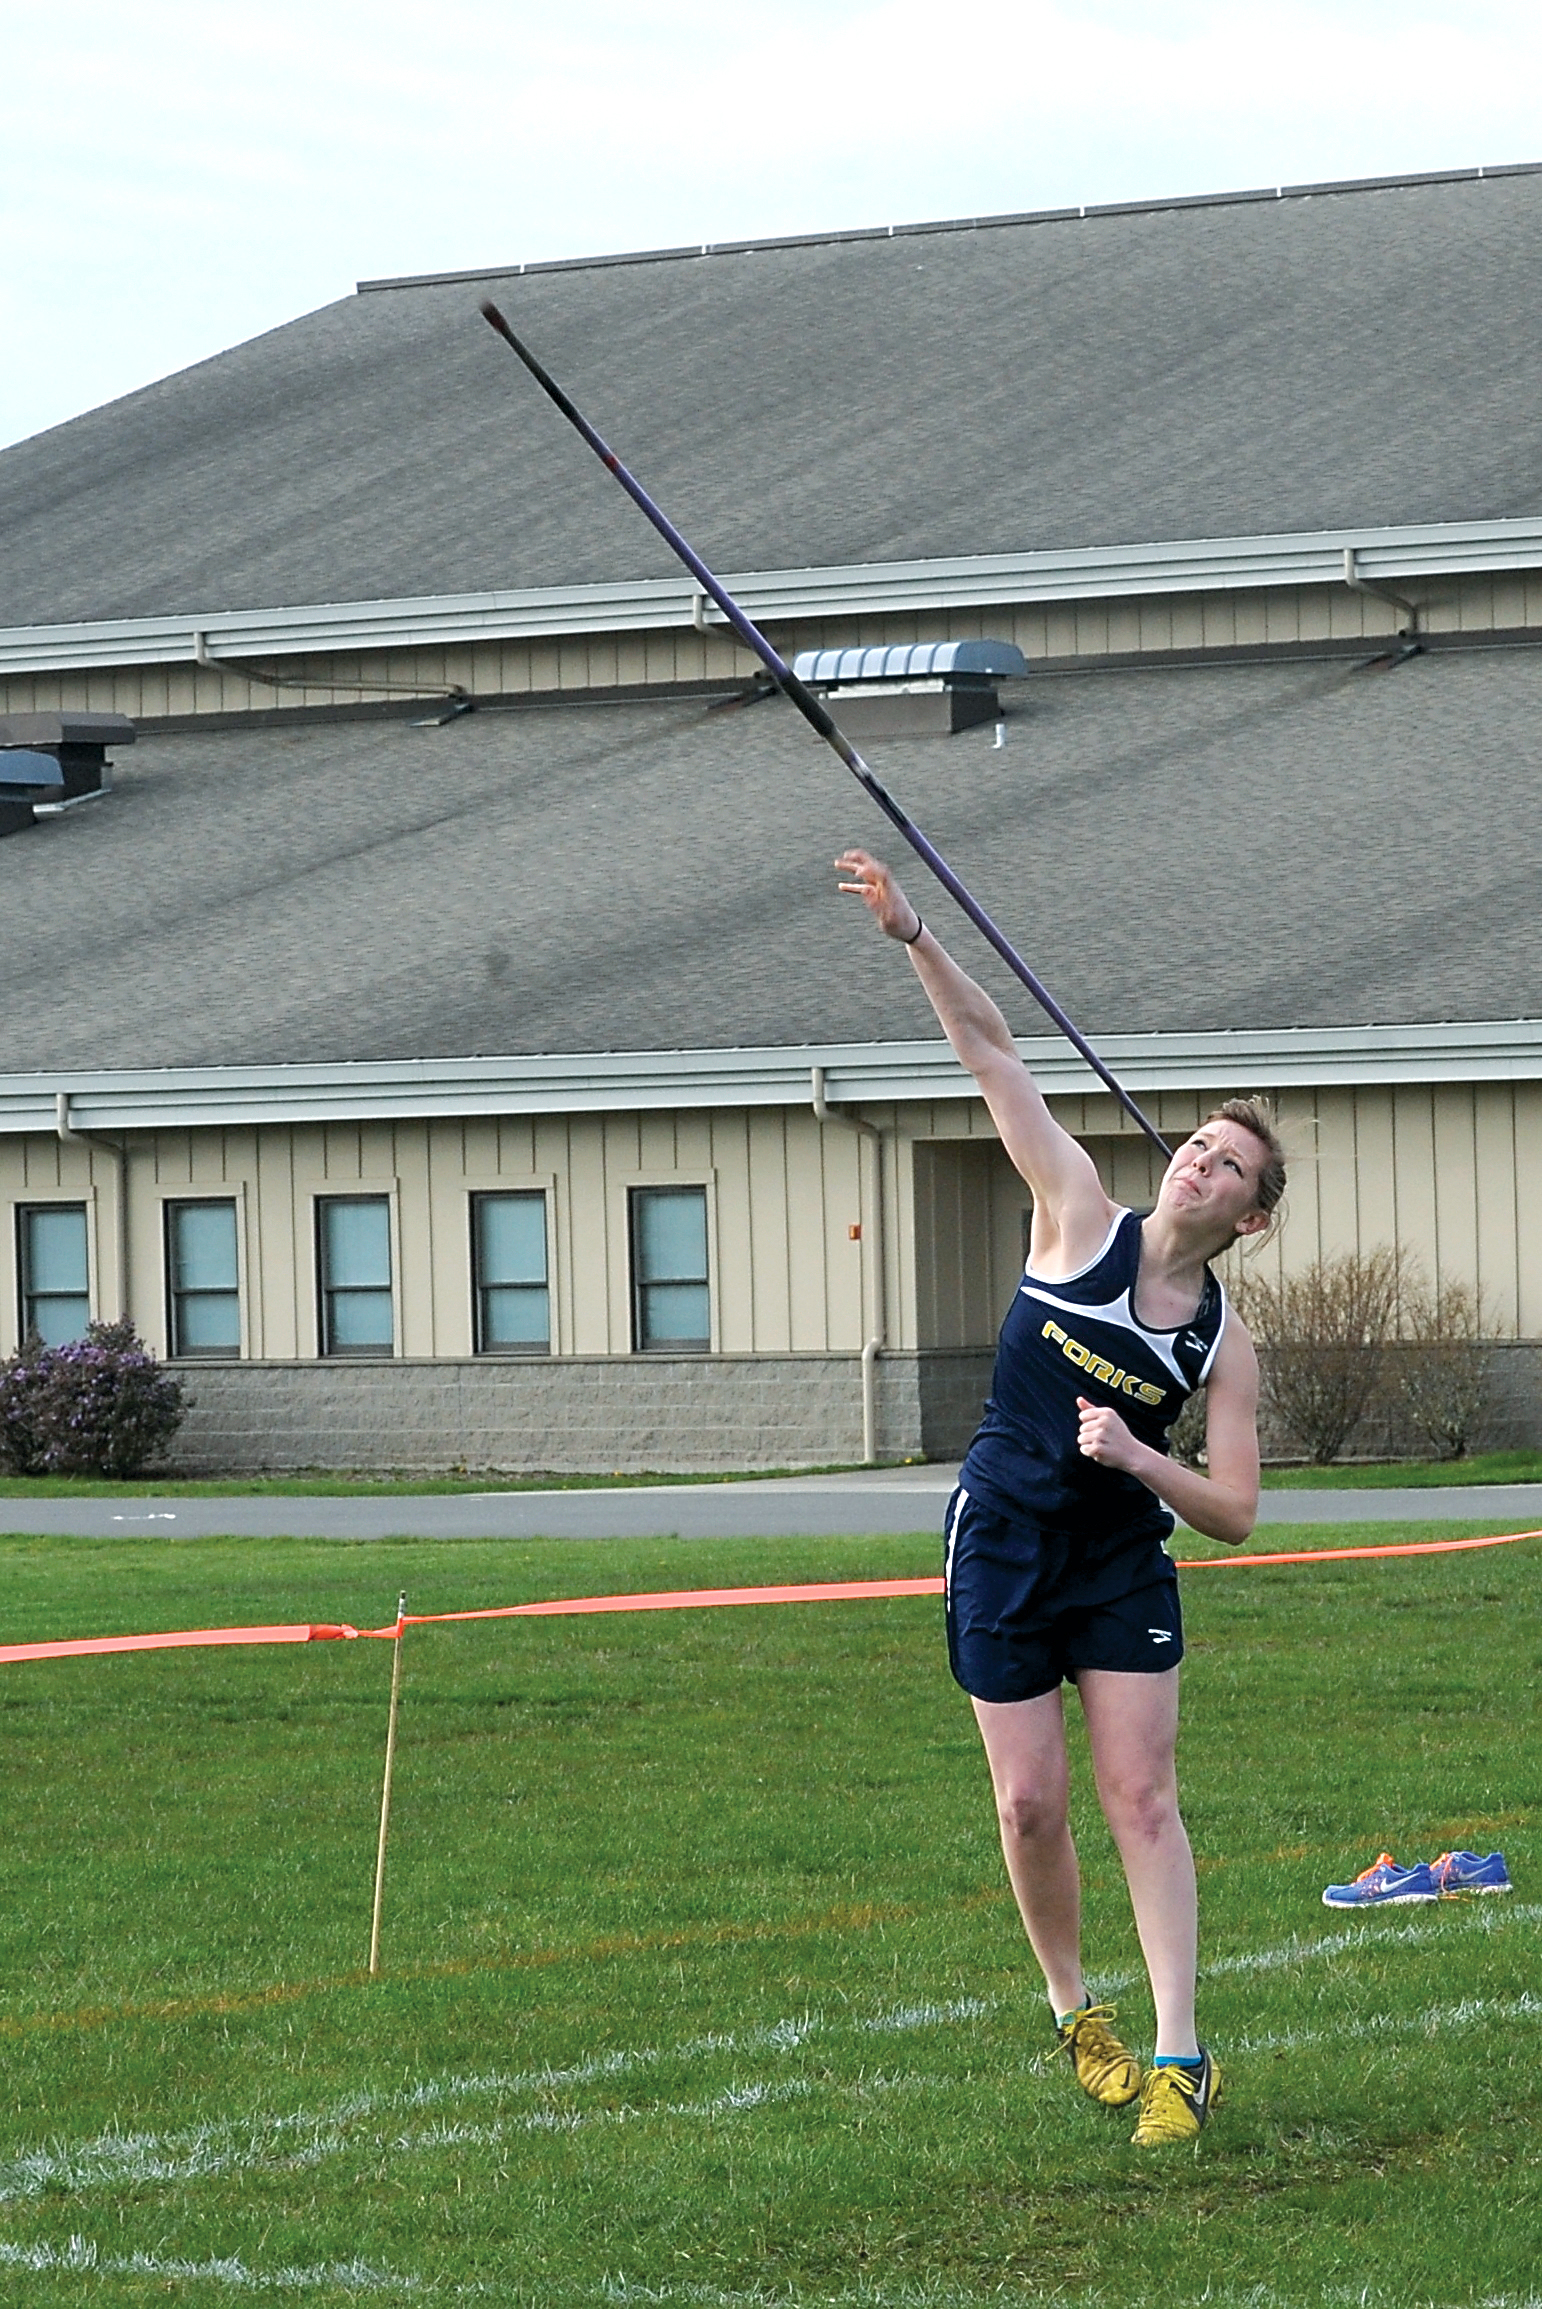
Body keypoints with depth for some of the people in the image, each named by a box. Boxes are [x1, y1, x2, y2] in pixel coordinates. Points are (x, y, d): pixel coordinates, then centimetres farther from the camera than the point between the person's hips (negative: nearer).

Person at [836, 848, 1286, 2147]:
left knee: (1142, 1798, -5)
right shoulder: (1082, 1220, -6)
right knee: (1030, 1805, 1)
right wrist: (914, 940, -16)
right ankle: (1076, 2015, 21)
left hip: (1125, 1569, 0)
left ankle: (1179, 2054, -6)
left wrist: (1136, 1458, -21)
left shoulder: (1224, 1341, -6)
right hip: (1004, 1553, 0)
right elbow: (992, 1053, -8)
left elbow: (1234, 1514, -5)